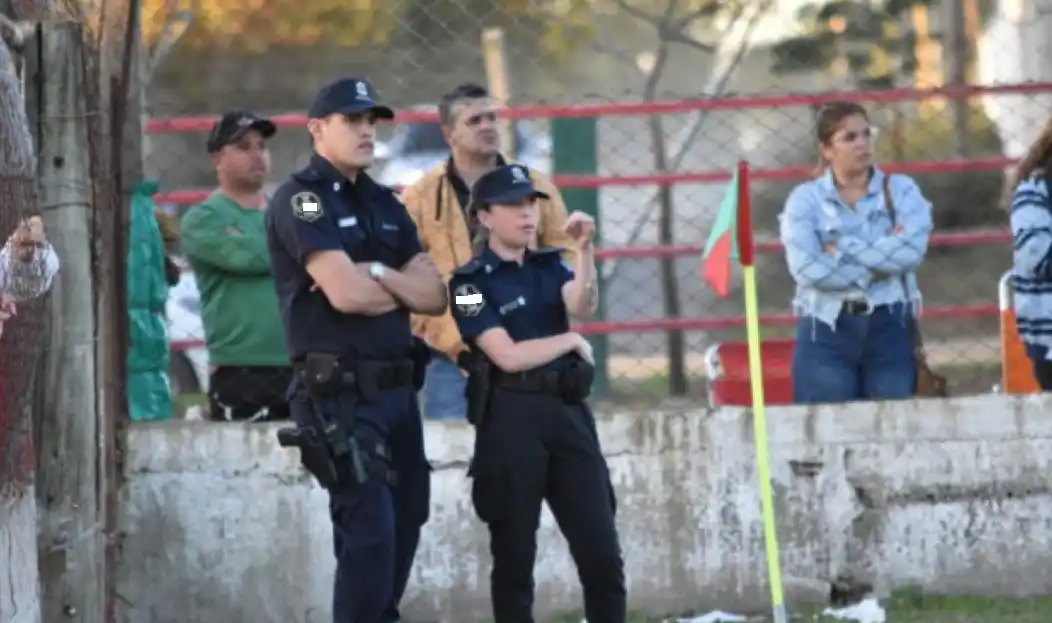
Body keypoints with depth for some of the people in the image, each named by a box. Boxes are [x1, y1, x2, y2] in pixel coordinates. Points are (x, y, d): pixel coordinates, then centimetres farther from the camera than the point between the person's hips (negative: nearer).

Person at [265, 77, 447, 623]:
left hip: (397, 389, 8)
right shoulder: (302, 200, -7)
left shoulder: (385, 205, 17)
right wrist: (406, 290, 0)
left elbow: (436, 296, 8)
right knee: (369, 533, -14)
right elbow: (345, 292, -19)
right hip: (340, 393, -8)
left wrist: (380, 275, -10)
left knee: (403, 529, 10)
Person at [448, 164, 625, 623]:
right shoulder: (471, 283, -3)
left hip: (569, 412, 5)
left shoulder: (550, 265, 13)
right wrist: (572, 342, -2)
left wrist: (584, 250, -21)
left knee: (602, 552, 2)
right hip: (512, 418, -5)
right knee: (514, 555, 1)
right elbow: (508, 356, -12)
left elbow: (583, 307, -8)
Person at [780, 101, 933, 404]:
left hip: (890, 329, 1)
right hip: (826, 332, -1)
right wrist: (884, 258, -9)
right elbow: (806, 268, -13)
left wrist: (842, 249, -11)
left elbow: (912, 250, -11)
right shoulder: (806, 199, 2)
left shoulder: (900, 190, 7)